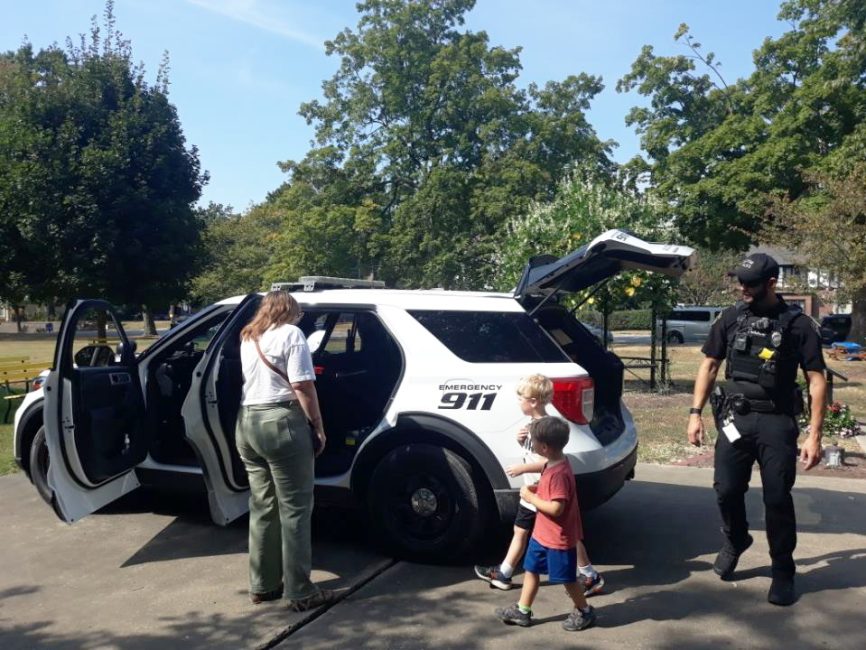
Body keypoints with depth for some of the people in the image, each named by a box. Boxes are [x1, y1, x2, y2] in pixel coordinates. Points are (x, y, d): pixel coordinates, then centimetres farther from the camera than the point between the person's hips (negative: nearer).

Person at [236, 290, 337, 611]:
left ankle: (262, 585, 22)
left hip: (246, 422, 8)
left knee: (262, 507, 14)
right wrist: (318, 426, -7)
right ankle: (300, 591, 4)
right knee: (295, 509, -1)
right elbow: (302, 386, -13)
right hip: (281, 422, -7)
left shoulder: (248, 338, 17)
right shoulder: (290, 334, -5)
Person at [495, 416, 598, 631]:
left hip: (558, 538, -10)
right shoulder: (552, 465, 2)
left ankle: (584, 612, 31)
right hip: (542, 534, 10)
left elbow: (556, 508, -31)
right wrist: (536, 489, 0)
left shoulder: (559, 472, -29)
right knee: (531, 570, 17)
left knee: (567, 578, 10)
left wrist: (530, 497, -21)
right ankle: (522, 611, 29)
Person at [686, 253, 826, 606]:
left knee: (777, 498, 1)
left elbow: (817, 381, -3)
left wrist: (815, 435, -9)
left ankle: (783, 572, 20)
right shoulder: (730, 318, 5)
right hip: (734, 418, 3)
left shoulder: (799, 324, -3)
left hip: (777, 423, -2)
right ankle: (735, 541, 36)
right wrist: (695, 412, 3)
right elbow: (709, 366, 10)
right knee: (727, 491, 6)